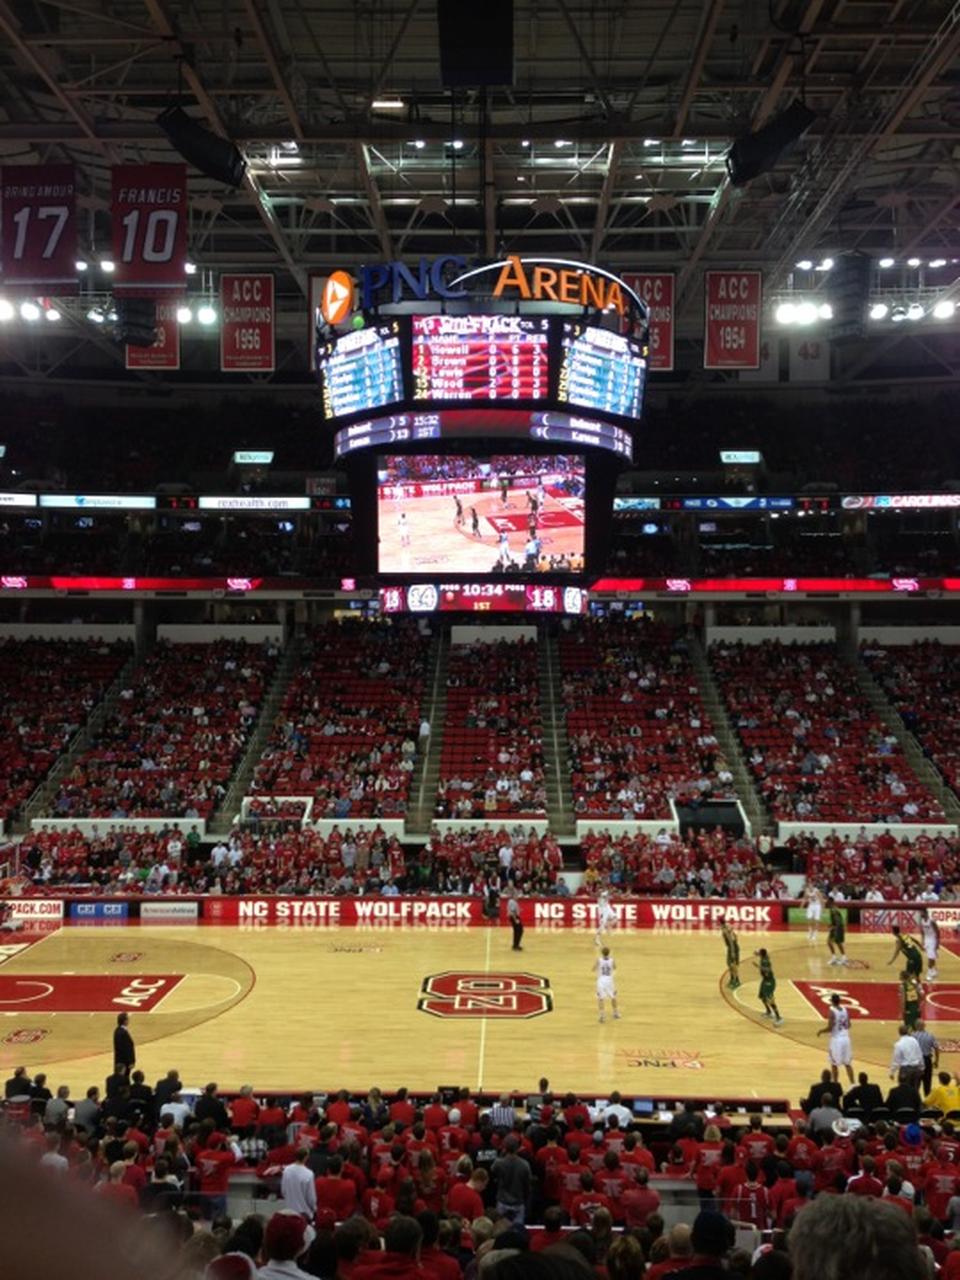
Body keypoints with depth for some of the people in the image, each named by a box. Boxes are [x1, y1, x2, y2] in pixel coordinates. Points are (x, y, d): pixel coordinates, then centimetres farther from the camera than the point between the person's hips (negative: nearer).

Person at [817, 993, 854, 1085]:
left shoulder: (832, 1012, -16)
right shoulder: (846, 1010, 3)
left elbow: (829, 1028, -19)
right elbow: (848, 1025, 11)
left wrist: (821, 1031, -1)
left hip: (836, 1039, -6)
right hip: (846, 1038, 6)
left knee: (834, 1064, 6)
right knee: (848, 1064, 15)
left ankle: (835, 1085, 10)